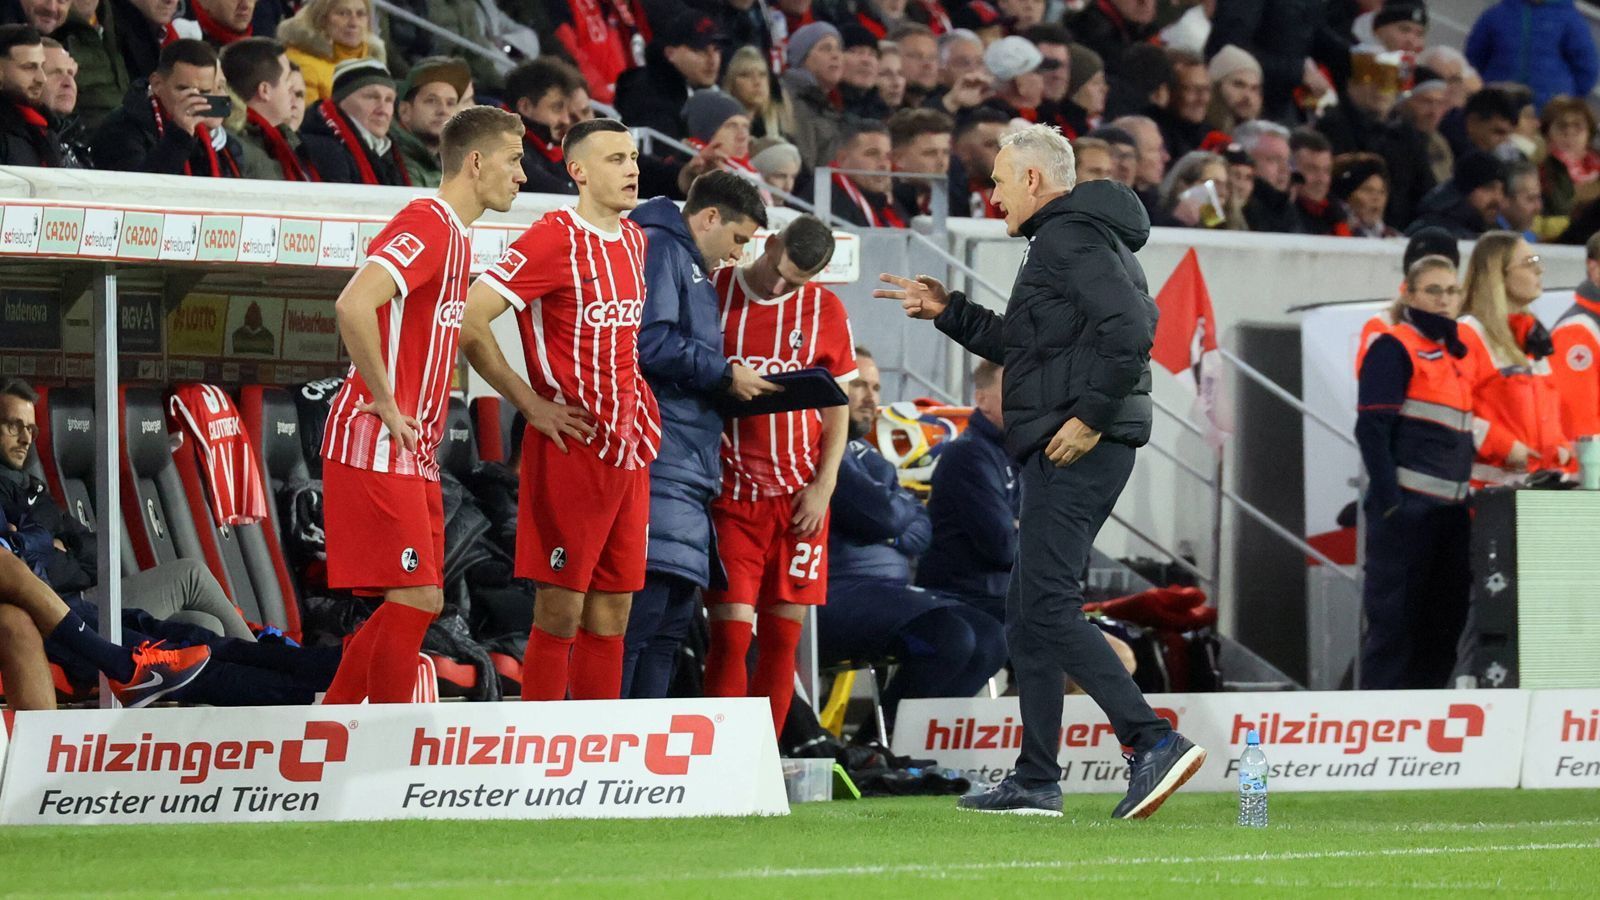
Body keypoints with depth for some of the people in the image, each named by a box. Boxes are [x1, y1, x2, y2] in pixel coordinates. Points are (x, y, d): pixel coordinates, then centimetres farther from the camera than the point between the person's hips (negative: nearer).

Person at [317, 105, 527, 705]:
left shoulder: (455, 234, 17)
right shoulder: (428, 224, -14)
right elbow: (353, 306, -29)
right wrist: (386, 403, -21)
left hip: (412, 452, 10)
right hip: (376, 447, -10)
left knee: (418, 603, 10)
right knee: (413, 599, -10)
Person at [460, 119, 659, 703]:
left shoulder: (634, 241, 13)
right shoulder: (554, 240, -12)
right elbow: (469, 322, -17)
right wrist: (531, 405, -15)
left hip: (627, 450, 8)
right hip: (571, 449, -8)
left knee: (611, 615, 8)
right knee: (560, 611, -5)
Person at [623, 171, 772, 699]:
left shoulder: (693, 268, 27)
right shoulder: (661, 250, -5)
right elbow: (651, 343, -19)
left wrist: (729, 384, 11)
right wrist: (725, 375, -9)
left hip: (689, 465, 11)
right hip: (661, 462, -11)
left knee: (675, 613, 11)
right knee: (645, 606, -14)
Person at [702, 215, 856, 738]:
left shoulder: (826, 312, 6)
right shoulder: (712, 293, 0)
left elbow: (837, 411, 10)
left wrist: (824, 486, 1)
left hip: (799, 498, 2)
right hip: (731, 494, -2)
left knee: (783, 636, 2)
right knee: (731, 632, -10)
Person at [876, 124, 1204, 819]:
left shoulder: (1069, 237, -10)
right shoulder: (1065, 239, 25)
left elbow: (1132, 328, -23)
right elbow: (1025, 346, 34)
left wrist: (1091, 416, -21)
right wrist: (947, 312, 31)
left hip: (1079, 448, -11)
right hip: (1057, 450, 11)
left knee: (1046, 605, -16)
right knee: (1028, 612, 13)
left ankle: (1154, 742, -22)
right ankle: (1035, 782, 15)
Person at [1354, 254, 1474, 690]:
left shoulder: (1458, 355, 18)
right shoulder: (1395, 348, -5)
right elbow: (1372, 427, -12)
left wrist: (1469, 494, 16)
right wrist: (1387, 498, -18)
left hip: (1449, 506, 8)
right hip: (1406, 504, -8)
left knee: (1446, 616, 8)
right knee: (1395, 615, -7)